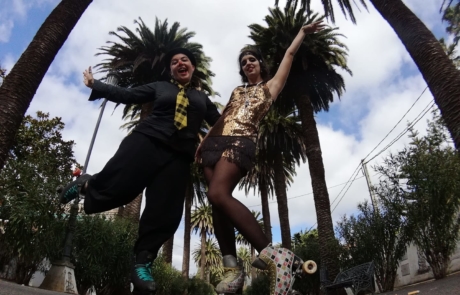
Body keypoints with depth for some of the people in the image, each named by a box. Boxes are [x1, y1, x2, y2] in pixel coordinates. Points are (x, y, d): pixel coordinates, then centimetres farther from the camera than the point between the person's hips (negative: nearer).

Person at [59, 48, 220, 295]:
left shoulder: (202, 98, 25)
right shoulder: (159, 87, 19)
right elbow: (126, 95, 15)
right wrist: (94, 84, 14)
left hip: (179, 156, 2)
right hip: (146, 141, -1)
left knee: (164, 212, -8)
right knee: (114, 187, -15)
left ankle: (142, 263, 6)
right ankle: (86, 184, 20)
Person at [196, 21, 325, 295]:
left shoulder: (270, 86, 19)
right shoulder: (237, 91, 31)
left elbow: (290, 54, 20)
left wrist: (303, 31, 29)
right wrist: (203, 141, 18)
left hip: (240, 142, -6)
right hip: (216, 142, 7)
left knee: (218, 194, -30)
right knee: (218, 201, -8)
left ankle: (273, 256, -32)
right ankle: (233, 268, -6)